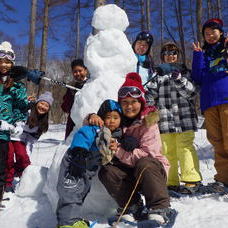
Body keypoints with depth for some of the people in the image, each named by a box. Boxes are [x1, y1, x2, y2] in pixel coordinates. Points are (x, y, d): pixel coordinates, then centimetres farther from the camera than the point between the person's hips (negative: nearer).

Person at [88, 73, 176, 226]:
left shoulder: (148, 124, -10)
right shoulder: (118, 120, 4)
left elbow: (147, 154, -20)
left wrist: (120, 152, -30)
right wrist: (93, 117, -15)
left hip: (153, 169, -4)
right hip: (129, 172, 4)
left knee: (143, 164, -36)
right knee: (106, 172, -24)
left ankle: (160, 208, -28)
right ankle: (133, 207, -18)